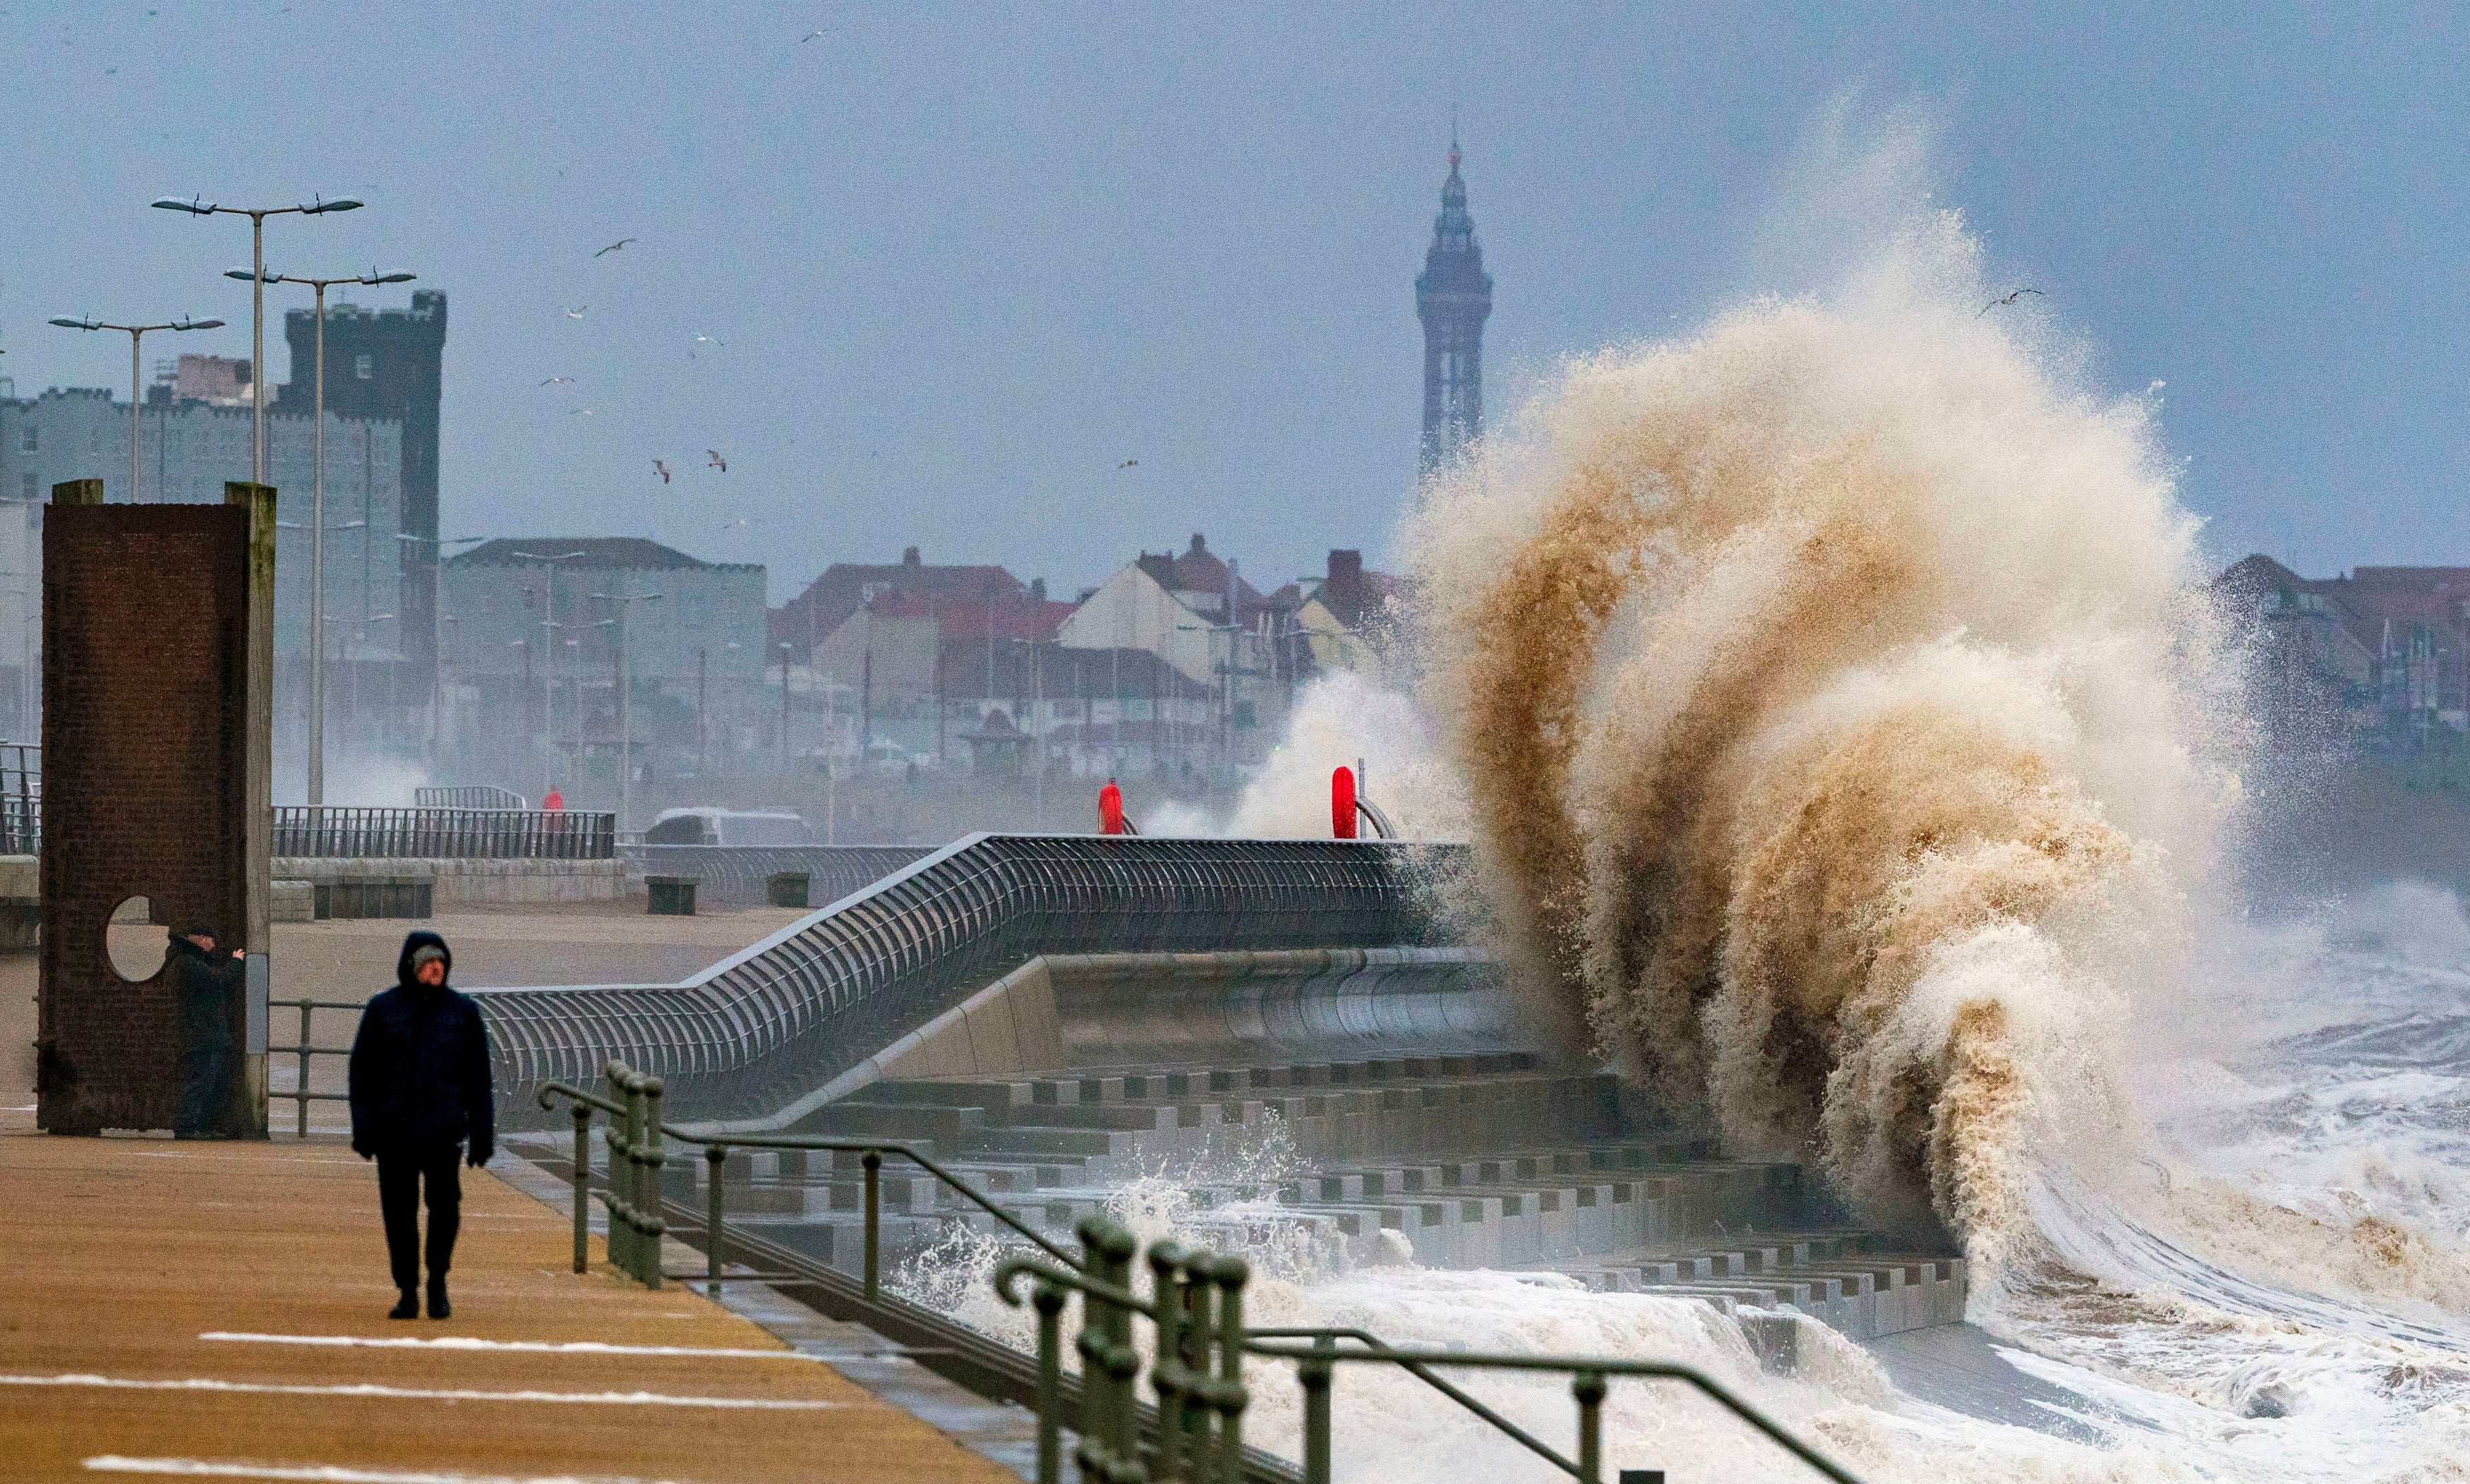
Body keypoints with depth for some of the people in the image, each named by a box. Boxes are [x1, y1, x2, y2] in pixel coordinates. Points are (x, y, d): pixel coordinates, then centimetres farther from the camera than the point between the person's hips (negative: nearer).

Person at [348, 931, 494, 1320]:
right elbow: (362, 1070, 6)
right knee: (399, 1211, 1)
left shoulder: (463, 1011, 8)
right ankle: (408, 1292, 13)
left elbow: (477, 1078, 9)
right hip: (394, 1129, 0)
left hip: (444, 1127, 0)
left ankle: (438, 1281, 5)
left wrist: (483, 1135, 4)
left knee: (445, 1201, -14)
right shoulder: (383, 1009, 6)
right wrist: (362, 1127, -3)